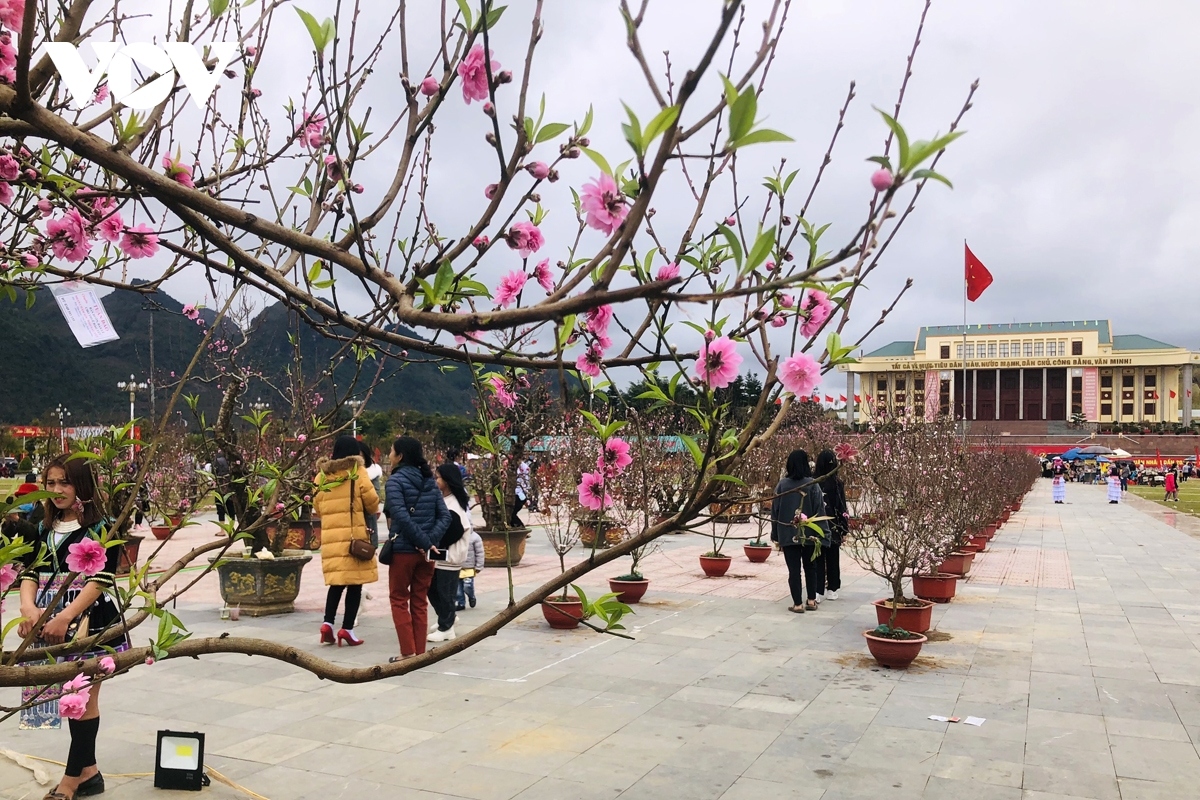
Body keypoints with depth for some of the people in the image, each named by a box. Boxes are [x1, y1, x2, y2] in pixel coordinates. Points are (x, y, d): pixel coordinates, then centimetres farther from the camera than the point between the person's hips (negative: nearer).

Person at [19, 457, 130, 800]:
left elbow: (100, 579, -14)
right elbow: (30, 572, 5)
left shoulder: (102, 528, -6)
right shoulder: (43, 528, 12)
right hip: (52, 623, 6)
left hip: (91, 622, -6)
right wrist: (27, 608, -14)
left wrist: (65, 616, -21)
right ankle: (88, 771, 22)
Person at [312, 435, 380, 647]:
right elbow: (372, 501, -2)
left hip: (330, 535, 4)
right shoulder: (357, 471, -4)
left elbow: (317, 508, 12)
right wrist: (371, 511, 19)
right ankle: (347, 628, 3)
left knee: (337, 581, 15)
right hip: (354, 534, -4)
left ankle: (328, 622, 5)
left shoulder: (322, 475, 8)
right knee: (354, 582, 3)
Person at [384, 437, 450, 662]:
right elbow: (445, 516, 1)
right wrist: (430, 541, -8)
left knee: (399, 600, 8)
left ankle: (408, 652, 4)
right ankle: (420, 652, 15)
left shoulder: (396, 480, -9)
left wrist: (423, 541, -16)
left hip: (403, 549, -5)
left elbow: (402, 516, -21)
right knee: (420, 602, 13)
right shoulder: (429, 480, 9)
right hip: (425, 551, 5)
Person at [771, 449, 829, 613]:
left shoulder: (782, 485, -3)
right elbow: (819, 510, -7)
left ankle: (797, 604, 5)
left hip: (788, 534, 0)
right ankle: (811, 601, 19)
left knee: (794, 569, 4)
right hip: (809, 533, 0)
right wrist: (821, 534, 0)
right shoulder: (812, 484, -7)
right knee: (810, 567, 16)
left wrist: (776, 535, 10)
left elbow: (775, 510, 1)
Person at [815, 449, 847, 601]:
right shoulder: (837, 482, -9)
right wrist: (844, 530, 1)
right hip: (834, 527, -1)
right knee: (833, 558, 12)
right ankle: (832, 588, 18)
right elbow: (842, 507, -6)